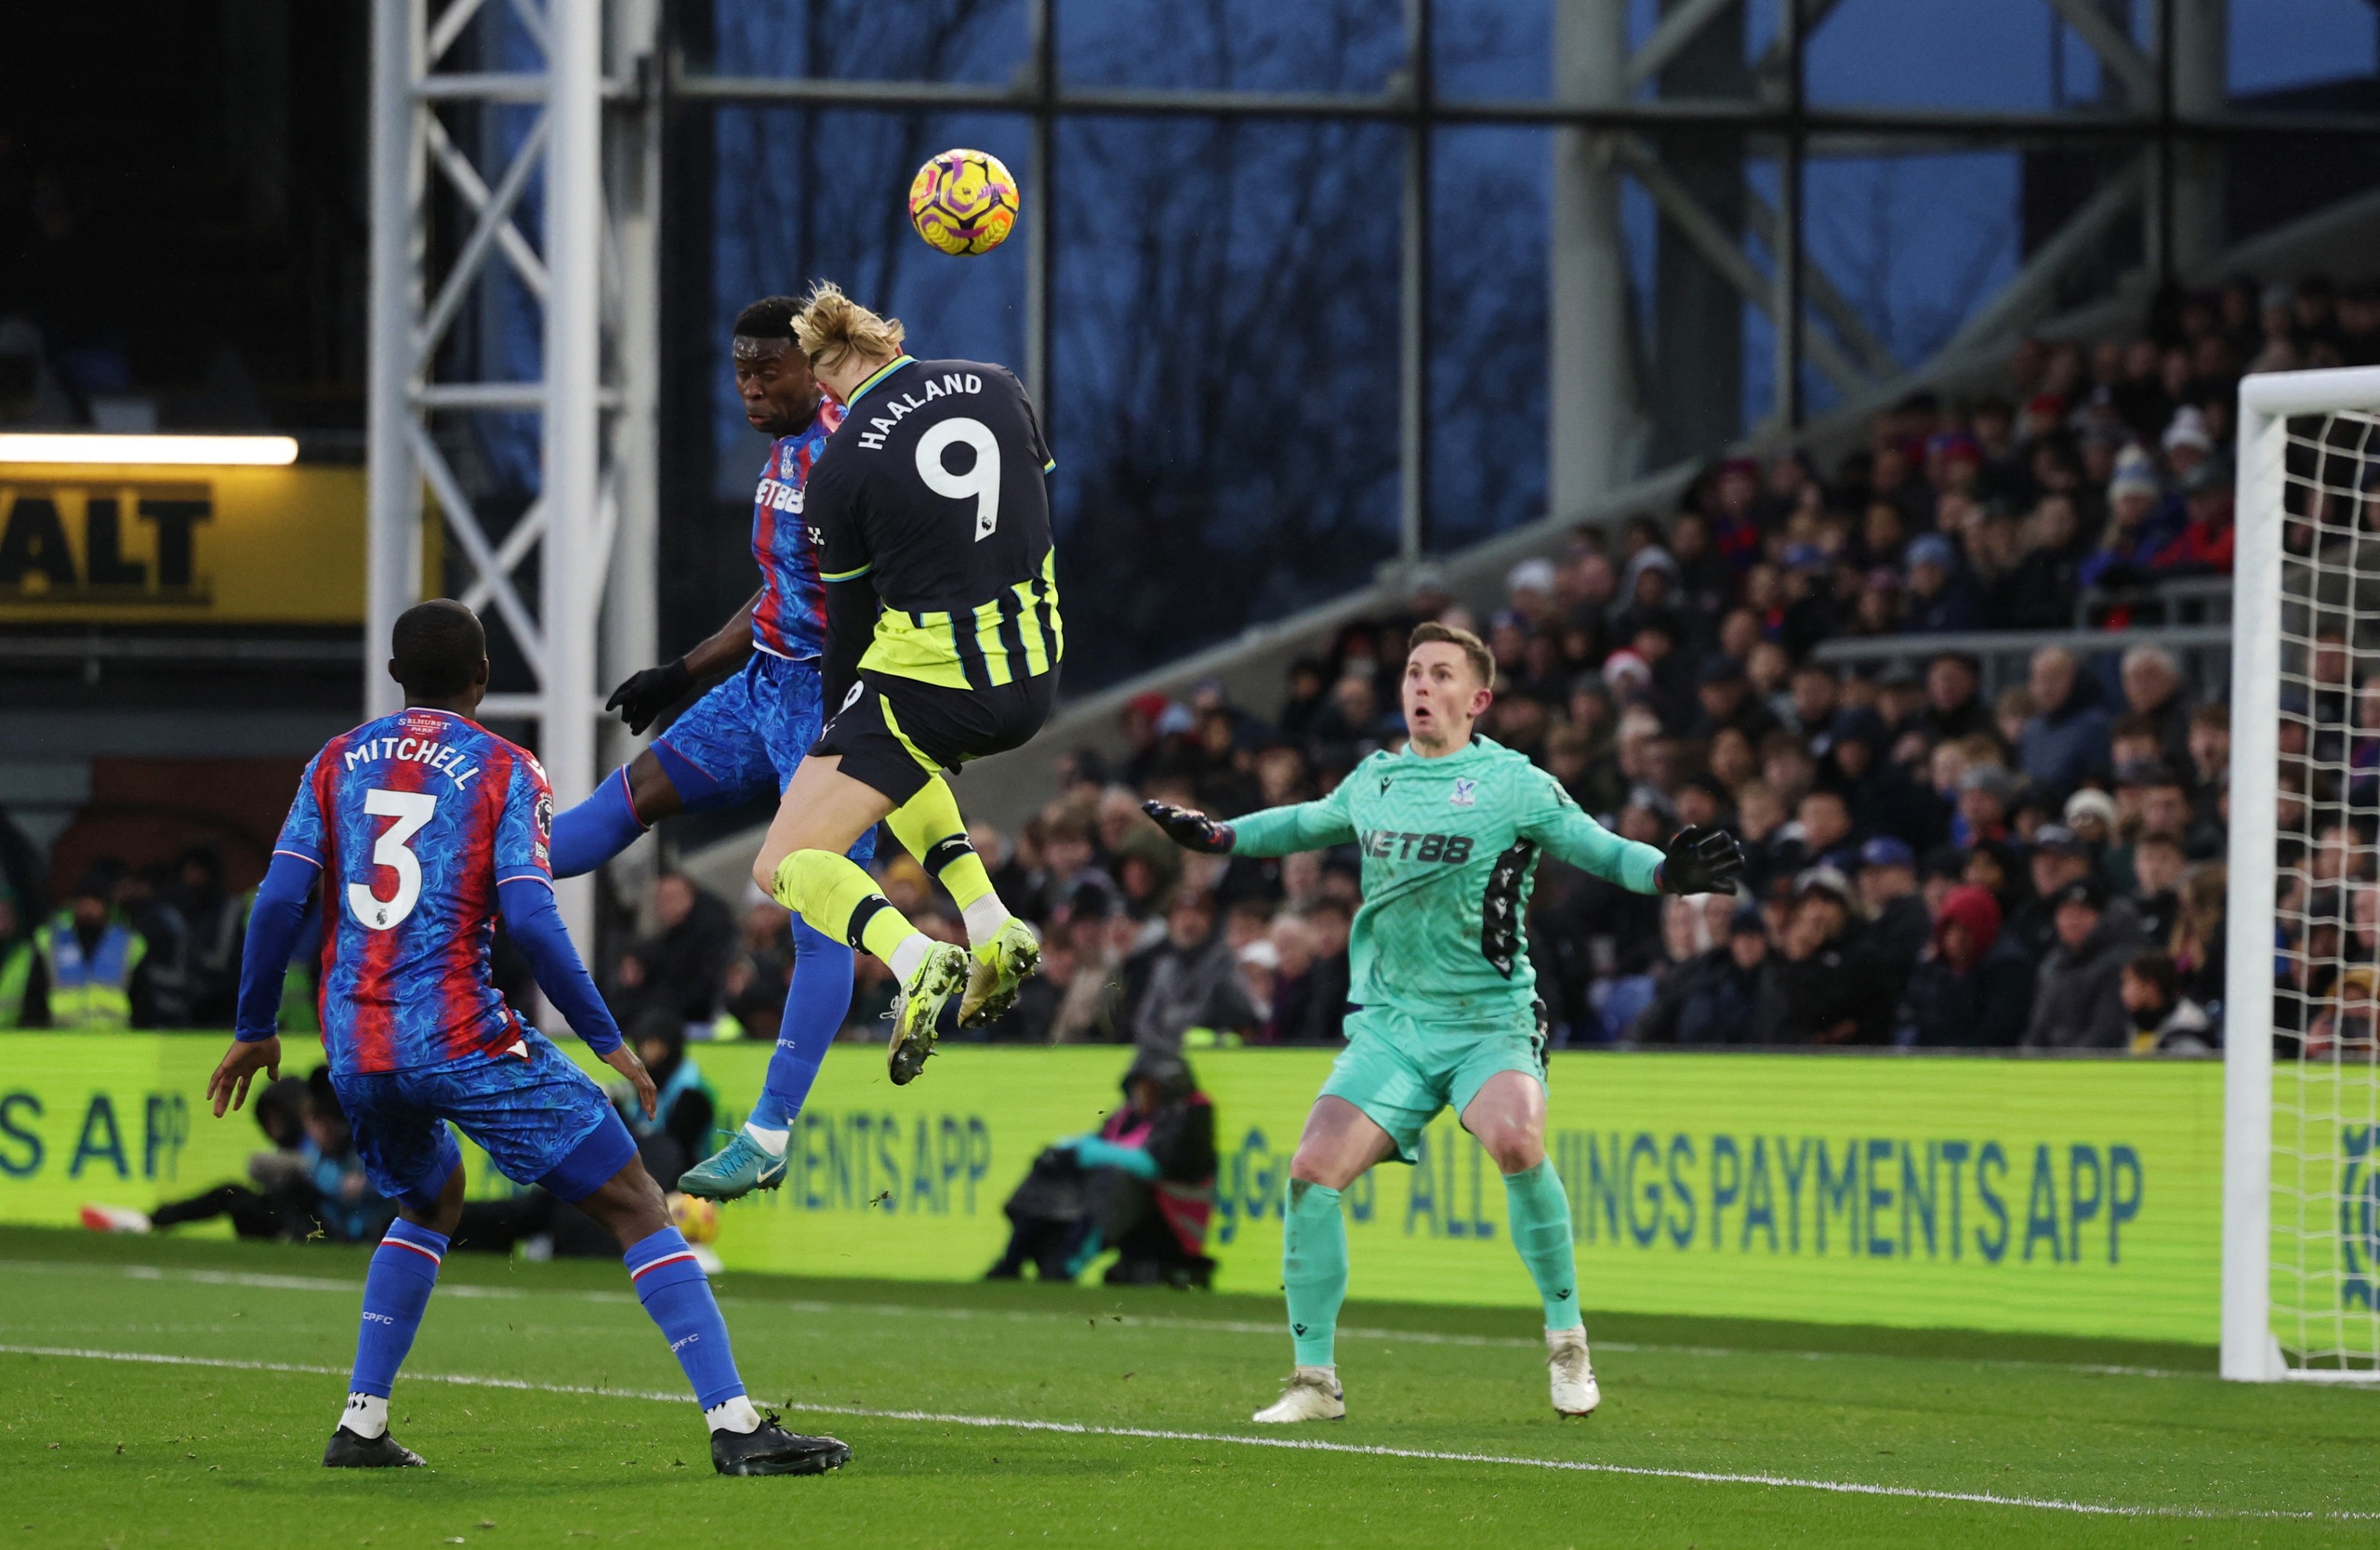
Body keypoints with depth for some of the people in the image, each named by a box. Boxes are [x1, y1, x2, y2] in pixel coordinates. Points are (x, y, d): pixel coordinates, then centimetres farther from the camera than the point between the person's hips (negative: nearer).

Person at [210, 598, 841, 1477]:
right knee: (637, 1207, -1)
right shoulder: (502, 769, 0)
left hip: (355, 1050, 5)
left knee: (431, 1202, 32)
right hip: (460, 1037, -5)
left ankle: (360, 1427, 22)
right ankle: (735, 1426, -14)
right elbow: (529, 919, -11)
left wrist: (255, 1029, 15)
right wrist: (605, 1040, -5)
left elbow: (279, 902, 4)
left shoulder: (336, 763, 11)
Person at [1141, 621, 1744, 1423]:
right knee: (1312, 1173, -12)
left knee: (1514, 1138, -33)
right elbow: (1308, 822, 30)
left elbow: (1601, 849, -2)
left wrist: (1670, 873, -21)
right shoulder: (1372, 782, 10)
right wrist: (1215, 836, 28)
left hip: (1490, 1019, -4)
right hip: (1390, 1020, 4)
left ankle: (1567, 1340, -16)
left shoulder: (1514, 785, -4)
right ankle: (1315, 1380, 2)